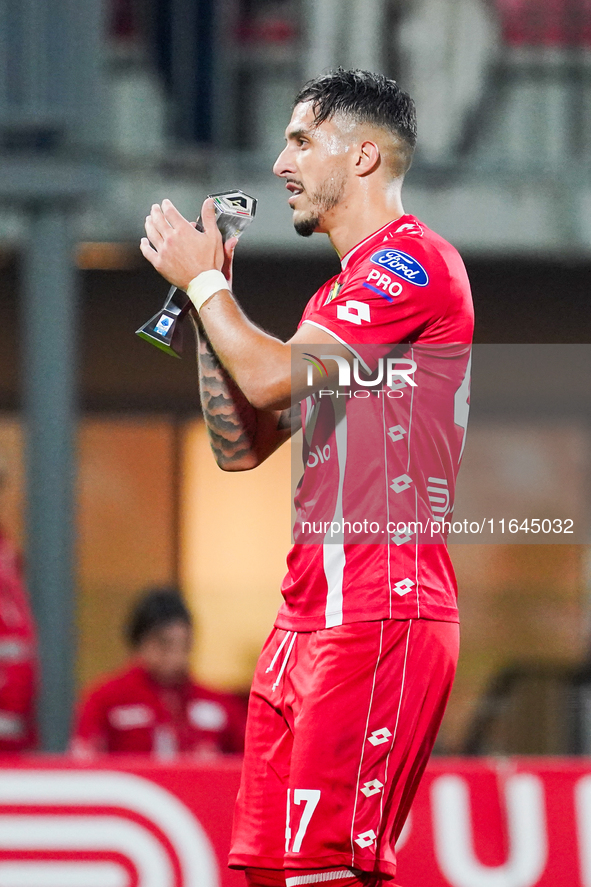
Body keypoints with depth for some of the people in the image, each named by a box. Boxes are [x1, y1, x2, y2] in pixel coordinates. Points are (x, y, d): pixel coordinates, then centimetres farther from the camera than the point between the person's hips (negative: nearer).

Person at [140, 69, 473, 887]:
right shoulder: (338, 296, 24)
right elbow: (239, 446, 22)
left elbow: (271, 378, -18)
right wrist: (207, 301, 14)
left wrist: (203, 279, -1)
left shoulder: (414, 259, -8)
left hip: (379, 612, -10)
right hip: (307, 618, 10)